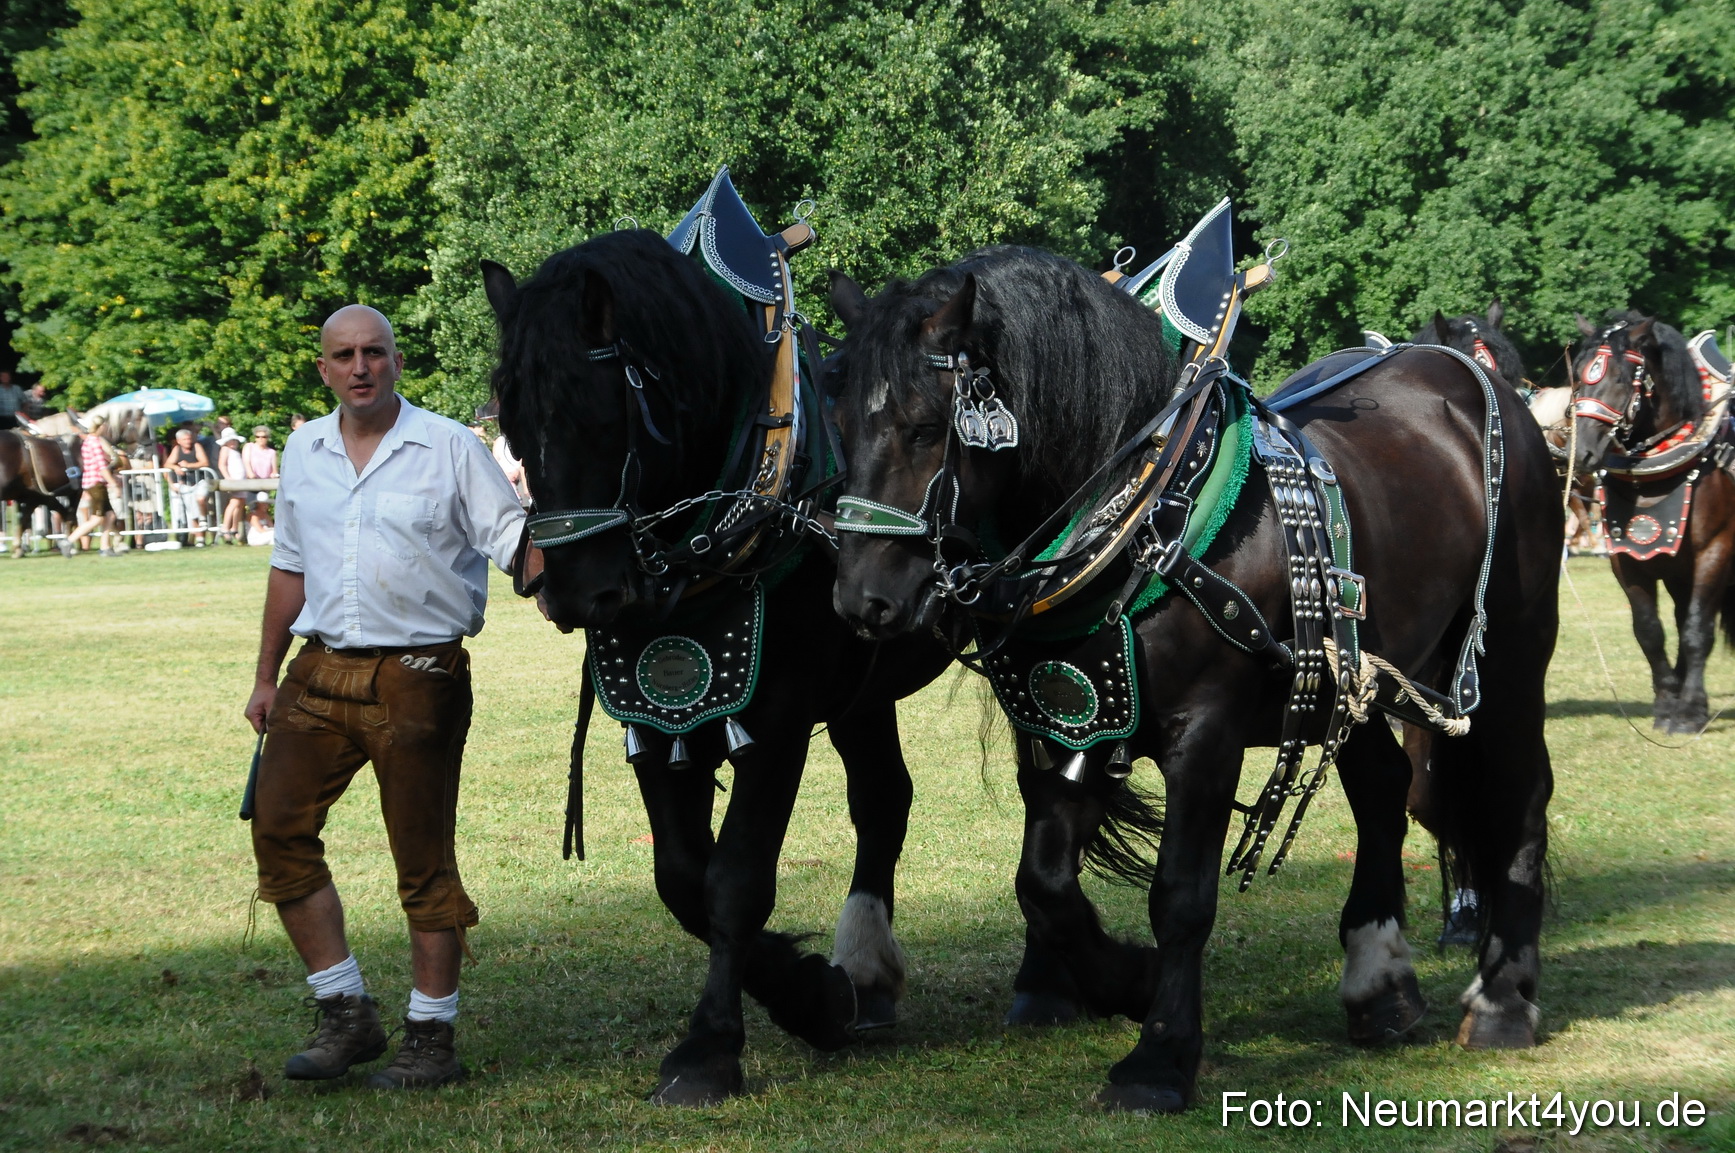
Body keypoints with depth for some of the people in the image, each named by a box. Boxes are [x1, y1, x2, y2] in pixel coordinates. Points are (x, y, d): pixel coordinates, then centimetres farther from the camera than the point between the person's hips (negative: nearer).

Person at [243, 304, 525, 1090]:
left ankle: (431, 1039, 10)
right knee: (278, 828, 1)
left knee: (424, 859, 0)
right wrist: (267, 678, 20)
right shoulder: (304, 451, 11)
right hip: (322, 672, 5)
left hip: (418, 678, -5)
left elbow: (512, 538, -7)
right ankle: (347, 1015, 13)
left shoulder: (449, 448, -4)